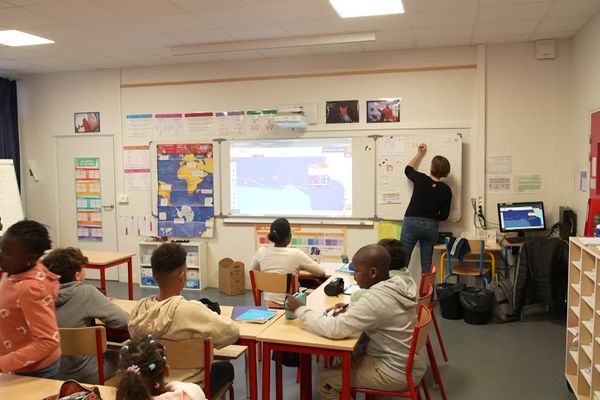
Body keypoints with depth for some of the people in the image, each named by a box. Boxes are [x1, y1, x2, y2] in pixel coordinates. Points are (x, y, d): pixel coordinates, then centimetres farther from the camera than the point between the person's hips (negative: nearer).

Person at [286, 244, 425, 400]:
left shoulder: (376, 298, -29)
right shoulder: (399, 285, -3)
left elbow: (335, 328, -29)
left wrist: (300, 309, -17)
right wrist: (350, 310, -1)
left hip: (396, 373, -8)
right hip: (410, 363, 9)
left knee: (325, 379, 2)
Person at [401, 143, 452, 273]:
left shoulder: (421, 179, -4)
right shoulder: (446, 190, 0)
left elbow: (408, 169, 18)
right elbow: (444, 215, 3)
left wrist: (419, 154, 28)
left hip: (411, 222, -2)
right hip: (431, 227, 2)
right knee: (426, 263, 11)